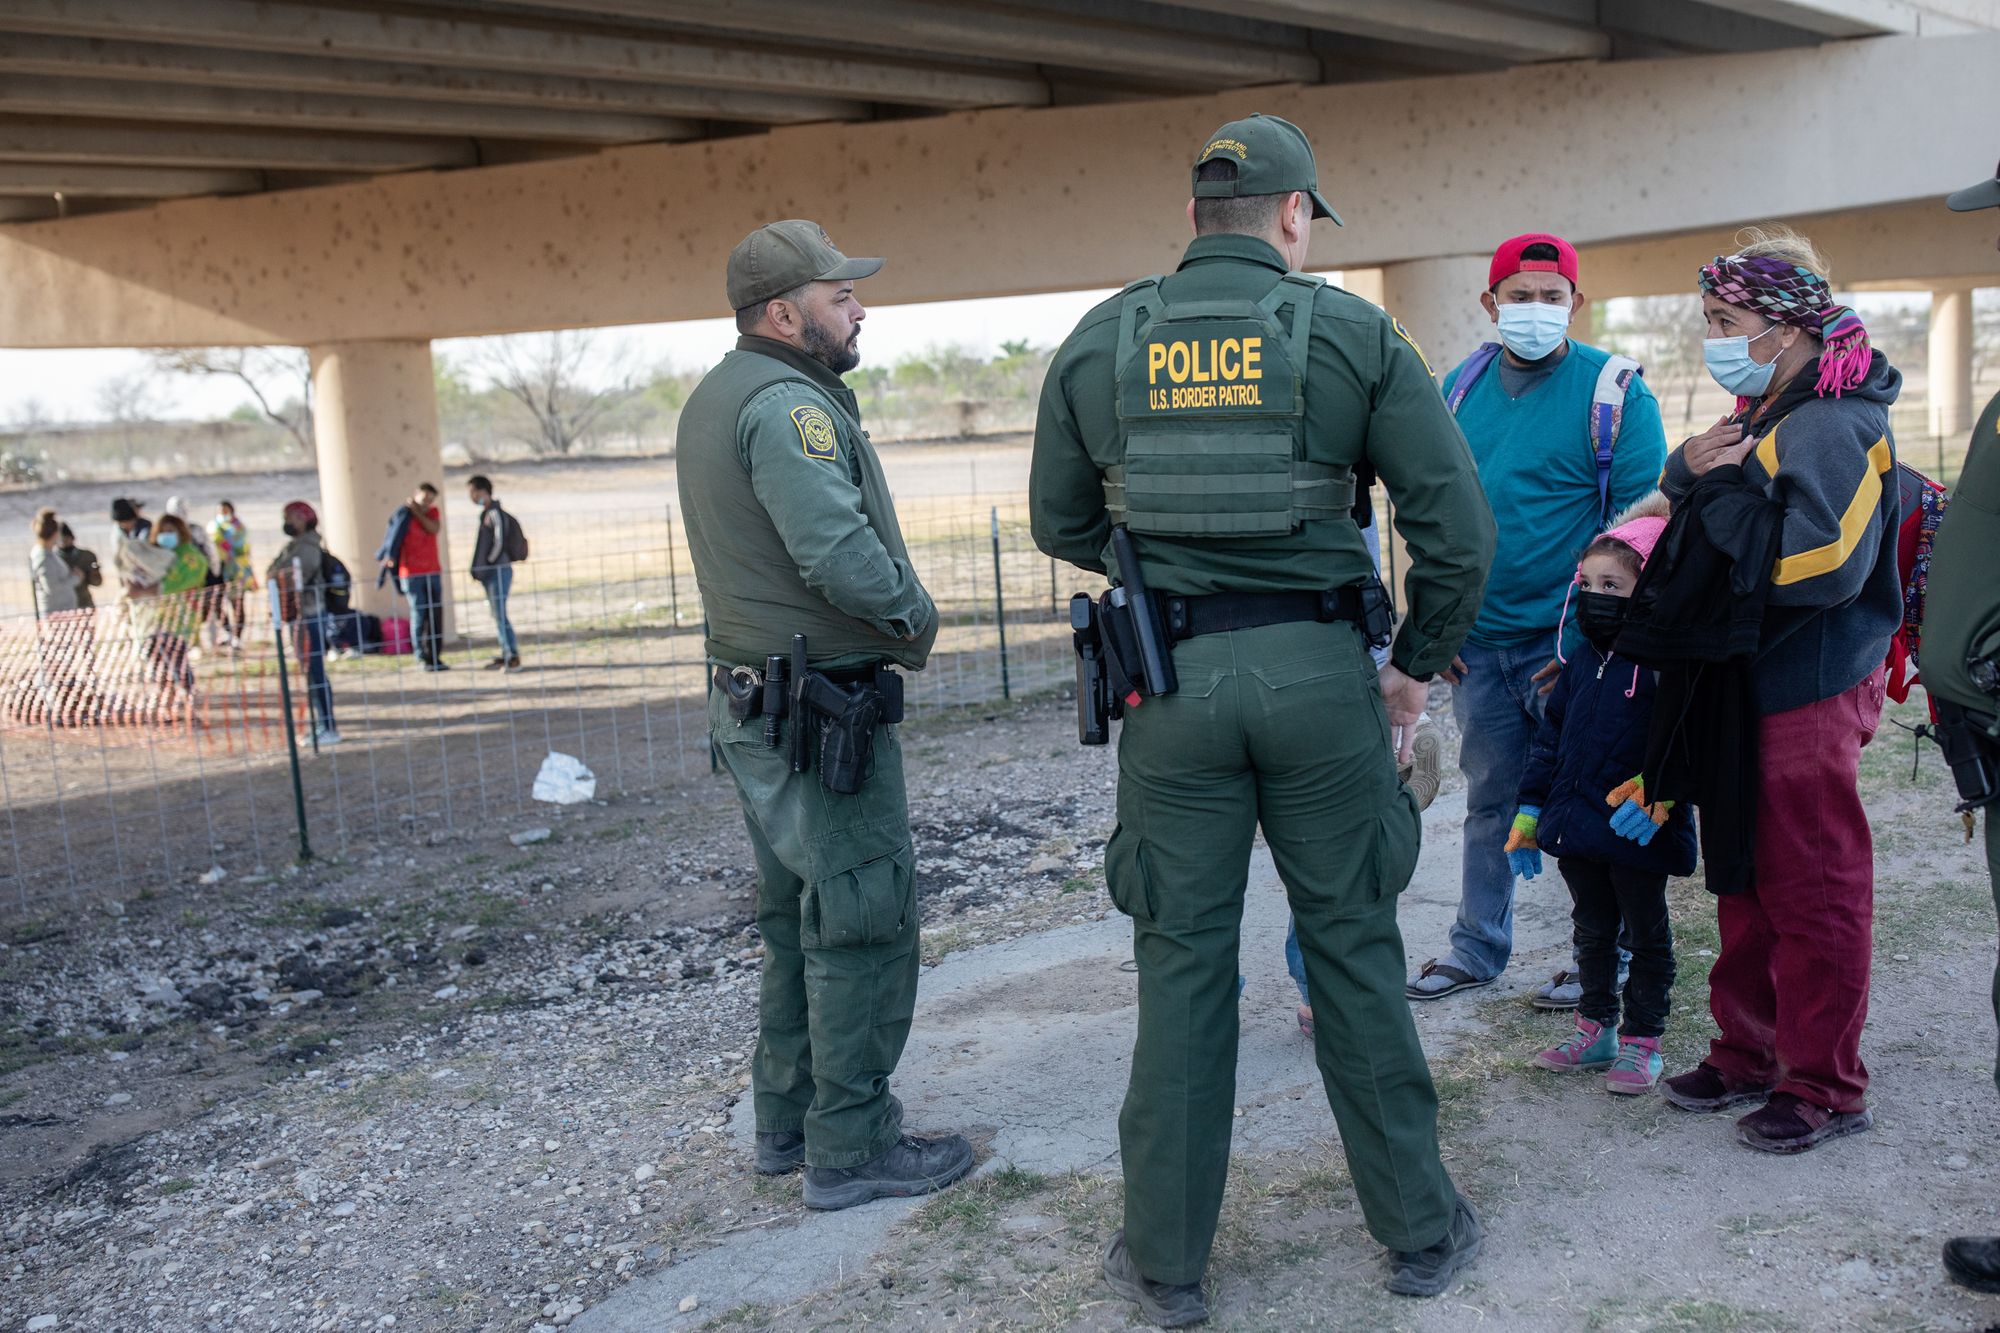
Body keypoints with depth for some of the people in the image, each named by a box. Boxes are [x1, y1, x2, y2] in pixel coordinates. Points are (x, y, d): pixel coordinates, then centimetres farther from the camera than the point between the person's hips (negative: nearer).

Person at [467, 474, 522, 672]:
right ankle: (505, 655, 17)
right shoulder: (486, 513, 16)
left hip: (498, 571, -9)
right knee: (497, 616, 12)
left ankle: (514, 657, -8)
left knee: (500, 615, -10)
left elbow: (499, 543, -19)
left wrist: (489, 564, -12)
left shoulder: (495, 513, -14)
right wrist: (479, 569, 17)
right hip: (490, 573, 10)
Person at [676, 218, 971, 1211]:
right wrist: (916, 618, -12)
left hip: (752, 707, 10)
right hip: (822, 712, -10)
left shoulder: (712, 400, 14)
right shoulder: (788, 403, -18)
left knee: (797, 920, 19)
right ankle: (850, 1149, 10)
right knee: (864, 924, 0)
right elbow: (839, 550, -30)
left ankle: (786, 1121, 30)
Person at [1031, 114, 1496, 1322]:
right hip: (1319, 669, 0)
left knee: (1184, 963, 10)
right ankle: (1420, 1230, 27)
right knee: (1354, 949, 12)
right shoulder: (1354, 333, 0)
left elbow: (1061, 524, 11)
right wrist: (1416, 670, 8)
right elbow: (1459, 528, -4)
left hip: (1170, 678, 1)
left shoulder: (1100, 341, 5)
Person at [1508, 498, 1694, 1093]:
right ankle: (1596, 1029, 32)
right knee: (1593, 931, 19)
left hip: (1637, 834, -7)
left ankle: (1643, 1039, 22)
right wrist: (1528, 814, 12)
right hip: (1576, 829, 7)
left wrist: (1657, 790, -32)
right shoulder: (1582, 661, 8)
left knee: (1646, 936, 10)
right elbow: (1550, 738, 13)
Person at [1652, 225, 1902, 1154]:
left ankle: (1824, 1086, 14)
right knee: (1746, 882, 17)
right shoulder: (1764, 415, 15)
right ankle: (1747, 1056, 30)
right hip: (1747, 691, 10)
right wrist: (1685, 473, -1)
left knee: (1815, 893, 1)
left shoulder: (1836, 425, -16)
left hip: (1809, 700, -10)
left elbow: (1823, 563, -27)